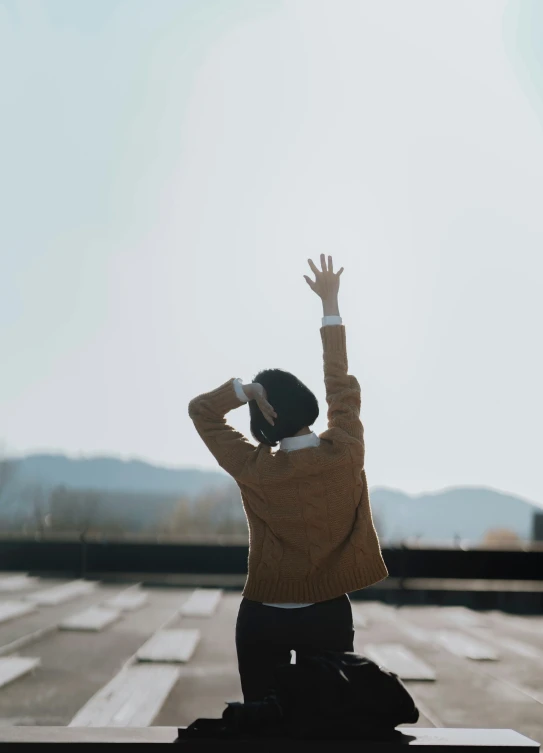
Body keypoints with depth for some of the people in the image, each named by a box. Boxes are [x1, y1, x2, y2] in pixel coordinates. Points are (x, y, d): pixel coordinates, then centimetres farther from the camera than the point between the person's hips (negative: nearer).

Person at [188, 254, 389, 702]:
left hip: (263, 619, -1)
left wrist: (248, 390, -15)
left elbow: (201, 410, 0)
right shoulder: (346, 455, -12)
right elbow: (342, 387, 2)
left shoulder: (254, 471, -13)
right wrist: (331, 305, 9)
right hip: (329, 616, 1)